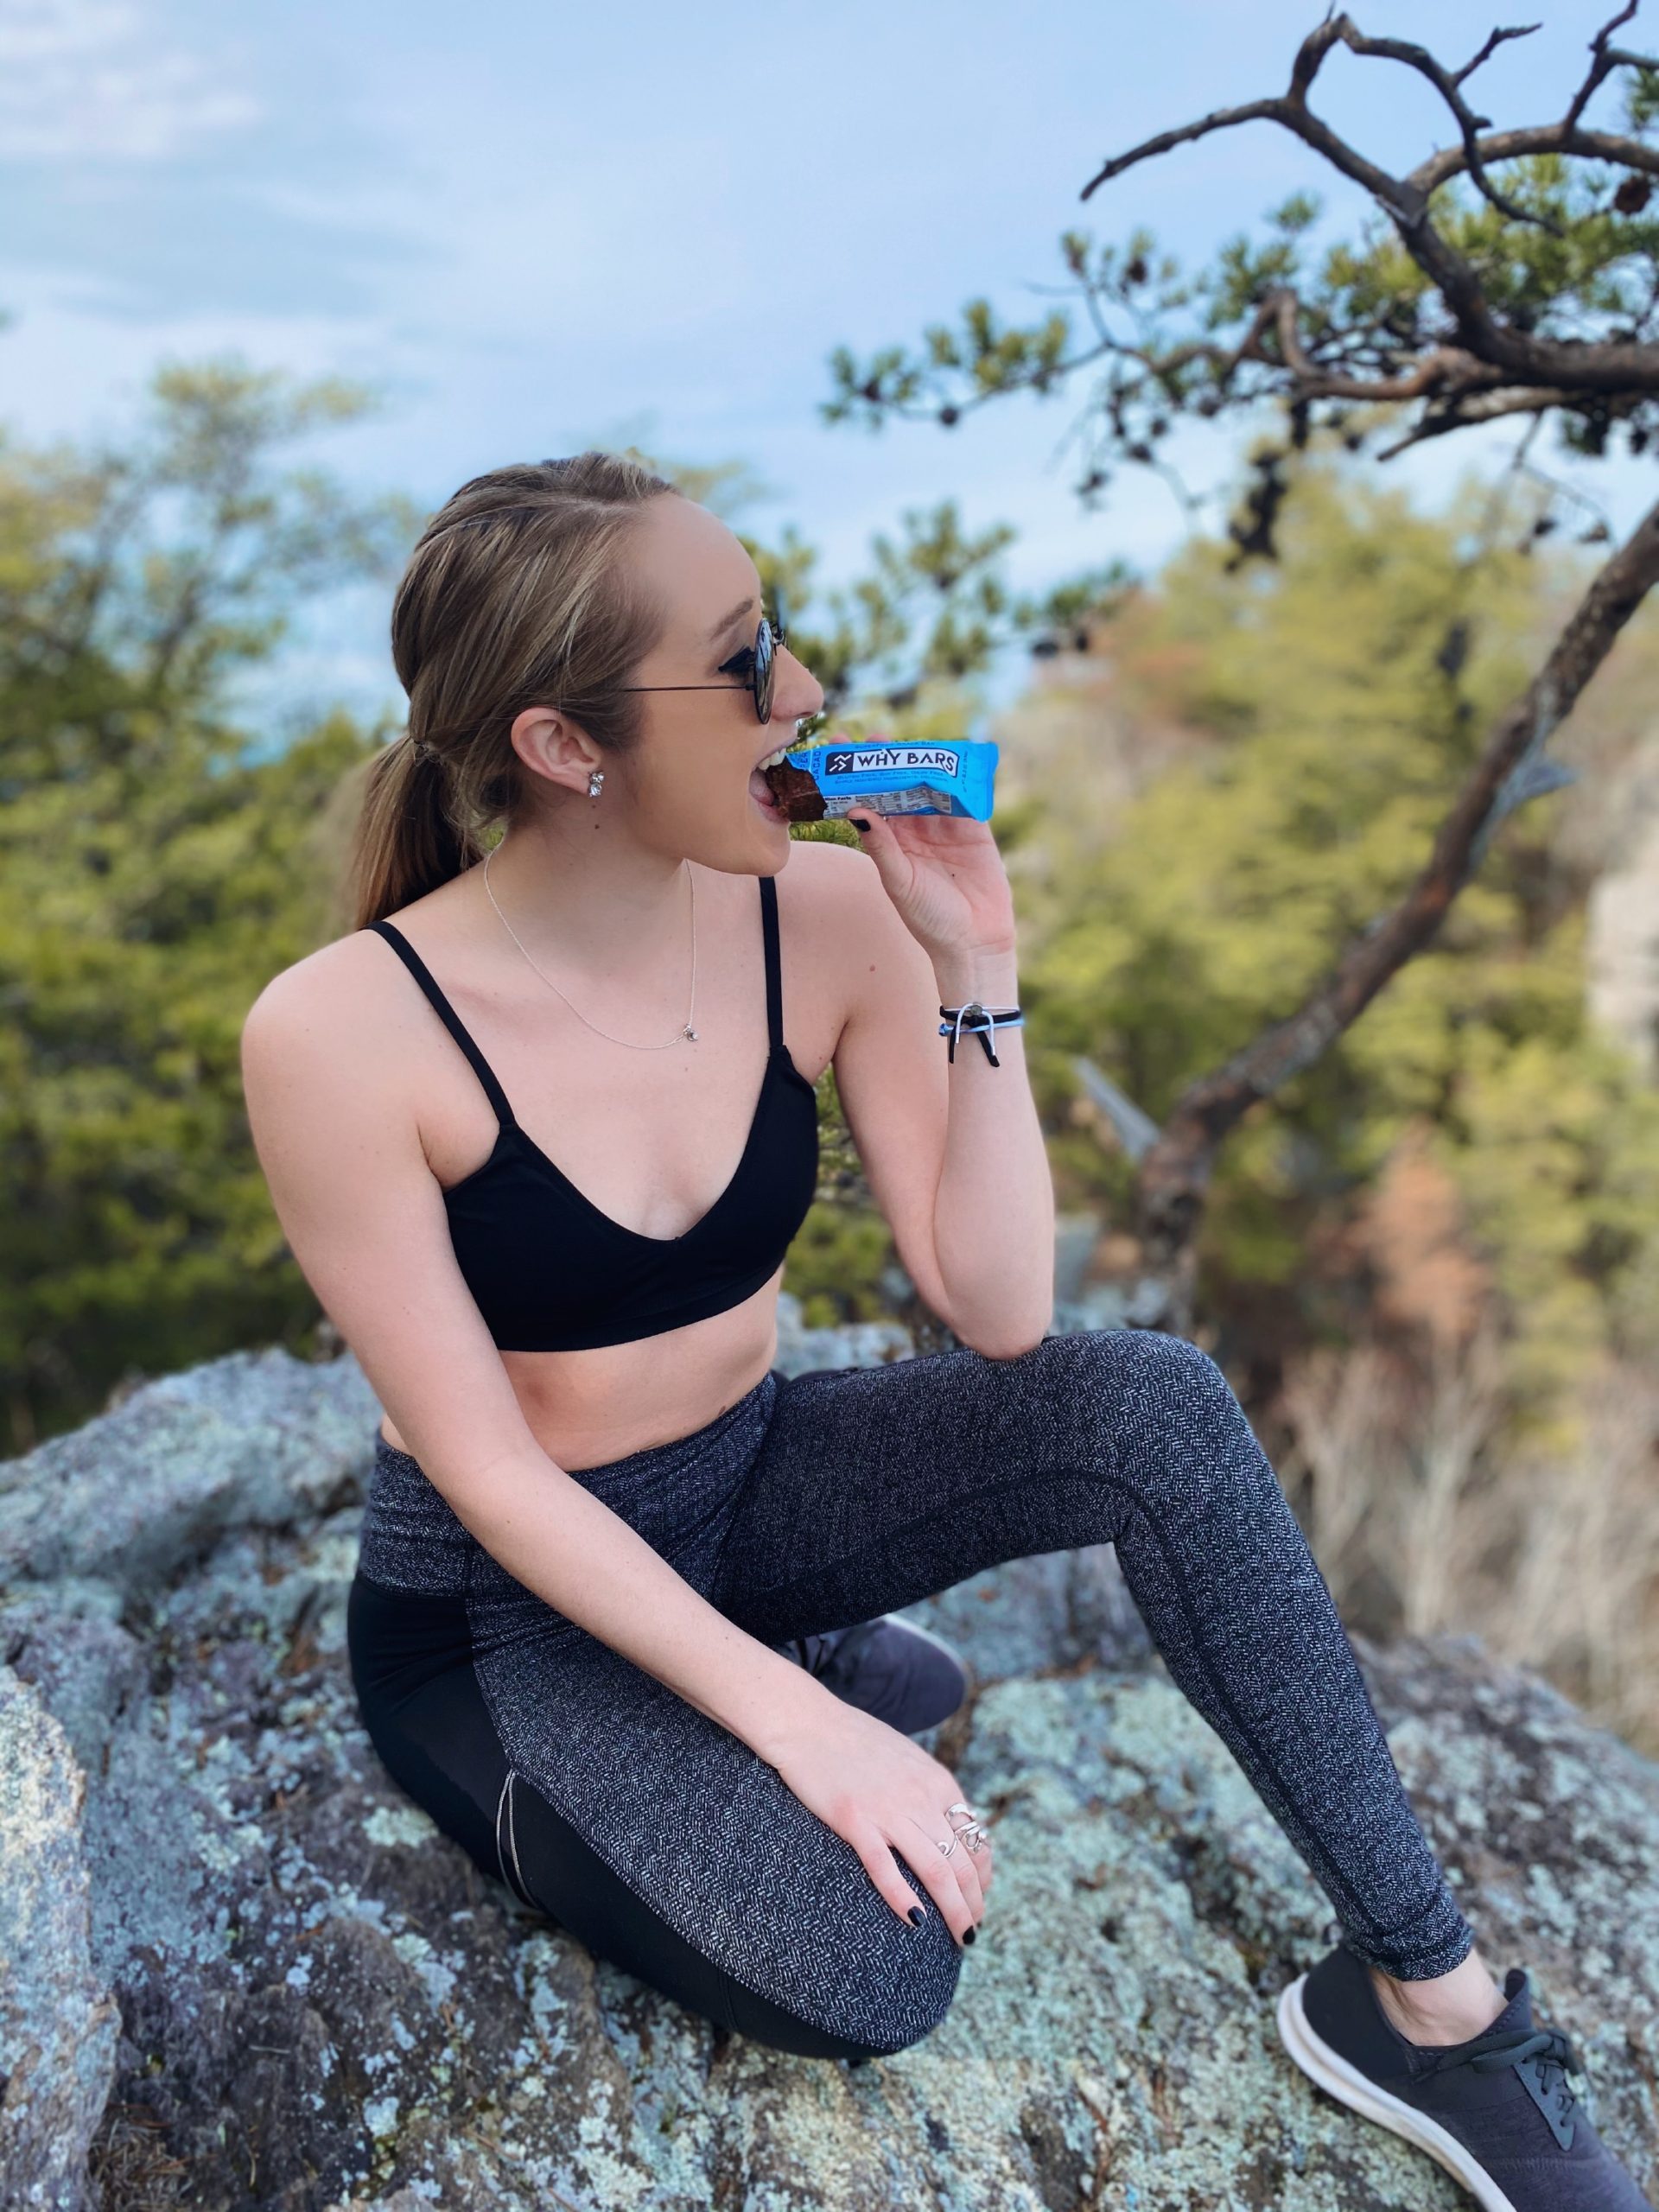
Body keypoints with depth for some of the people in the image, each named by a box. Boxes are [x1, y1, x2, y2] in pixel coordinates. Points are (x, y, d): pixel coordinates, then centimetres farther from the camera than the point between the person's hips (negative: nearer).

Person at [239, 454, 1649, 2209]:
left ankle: (1429, 1996, -8)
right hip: (506, 1599, -3)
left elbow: (998, 1315, -14)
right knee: (868, 1966, -26)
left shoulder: (826, 913, -14)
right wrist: (792, 1719, -24)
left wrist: (976, 970, -23)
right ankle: (572, 1805, 7)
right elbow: (490, 1473, -20)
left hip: (754, 1485, 4)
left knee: (1148, 1402, -23)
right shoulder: (341, 1035, -25)